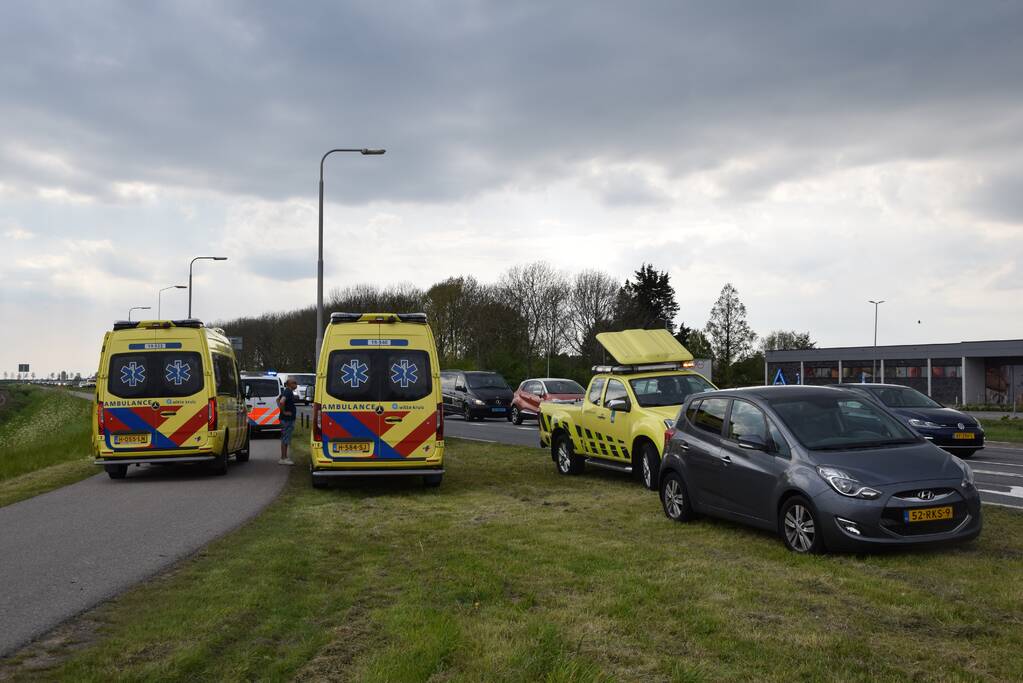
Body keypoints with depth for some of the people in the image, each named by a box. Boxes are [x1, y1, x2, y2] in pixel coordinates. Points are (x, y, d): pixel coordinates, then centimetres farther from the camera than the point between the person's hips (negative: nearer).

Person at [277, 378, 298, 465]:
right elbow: (281, 401, -34)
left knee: (286, 439, 14)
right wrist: (284, 411, -22)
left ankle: (285, 457, 21)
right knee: (285, 439, -5)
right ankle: (283, 458, -2)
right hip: (287, 419, -10)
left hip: (288, 419, 10)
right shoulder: (288, 392, -18)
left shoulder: (287, 392, 13)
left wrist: (282, 410, 15)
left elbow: (278, 400, 26)